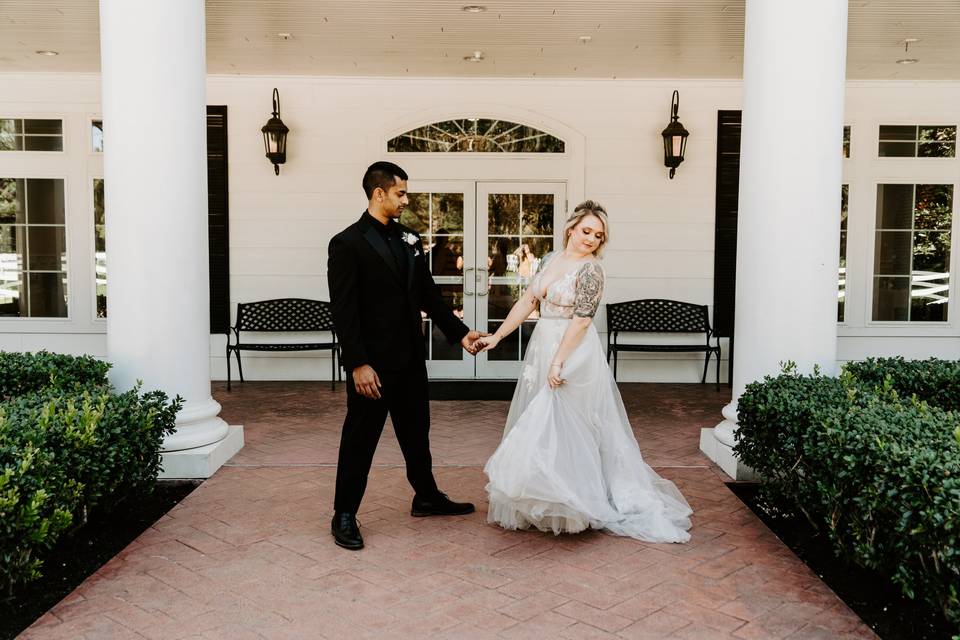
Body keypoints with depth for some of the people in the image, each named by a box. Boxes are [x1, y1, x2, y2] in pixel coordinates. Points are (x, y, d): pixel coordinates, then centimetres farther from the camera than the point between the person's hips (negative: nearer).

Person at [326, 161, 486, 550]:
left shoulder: (408, 240, 9)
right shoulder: (347, 244, -11)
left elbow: (428, 295, 14)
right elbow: (343, 310, -15)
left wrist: (460, 332, 7)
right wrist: (358, 364, -20)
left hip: (410, 358, 7)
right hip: (372, 363, -6)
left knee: (416, 432, 19)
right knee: (360, 438, 5)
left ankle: (427, 498, 36)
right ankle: (344, 516, 19)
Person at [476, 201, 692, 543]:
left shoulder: (591, 269, -12)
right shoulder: (550, 259, 9)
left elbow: (581, 320, -18)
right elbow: (528, 301, 10)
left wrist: (559, 362, -22)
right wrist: (496, 336, 6)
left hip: (573, 353, -7)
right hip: (542, 348, 7)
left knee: (565, 426, -3)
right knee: (541, 425, 13)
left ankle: (573, 505, 12)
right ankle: (544, 504, 27)